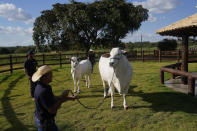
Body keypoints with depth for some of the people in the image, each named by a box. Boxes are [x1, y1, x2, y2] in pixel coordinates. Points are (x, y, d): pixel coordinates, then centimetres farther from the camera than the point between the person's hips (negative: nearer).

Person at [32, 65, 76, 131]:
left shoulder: (41, 86, 0)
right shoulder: (43, 91, -32)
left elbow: (54, 99, 9)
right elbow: (52, 110, -30)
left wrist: (68, 98, 5)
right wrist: (63, 97, -22)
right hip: (45, 123, -9)